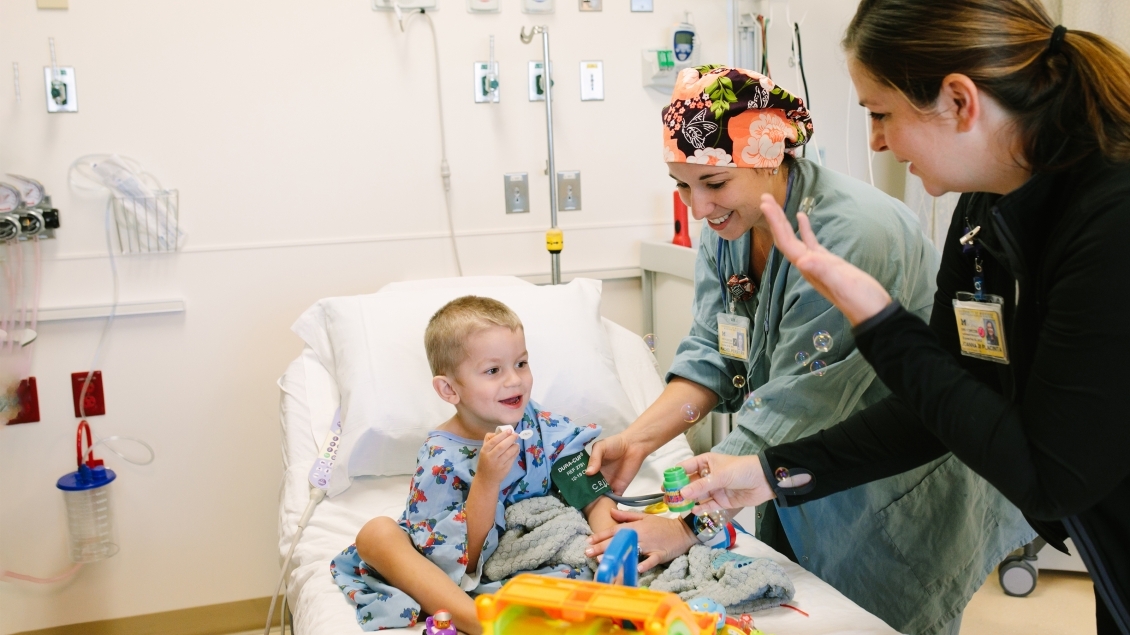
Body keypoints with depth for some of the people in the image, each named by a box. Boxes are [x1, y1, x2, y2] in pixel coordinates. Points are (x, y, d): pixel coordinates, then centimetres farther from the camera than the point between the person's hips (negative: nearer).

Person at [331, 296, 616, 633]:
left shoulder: (544, 428, -6)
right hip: (464, 580, -2)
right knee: (377, 532, -24)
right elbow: (462, 560, -20)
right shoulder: (440, 457, -16)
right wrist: (486, 481, -32)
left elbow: (595, 496, -6)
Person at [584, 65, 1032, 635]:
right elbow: (711, 353, -6)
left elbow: (792, 409, -33)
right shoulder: (726, 223, -6)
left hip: (897, 495, -7)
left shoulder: (851, 235, -31)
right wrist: (638, 439, -21)